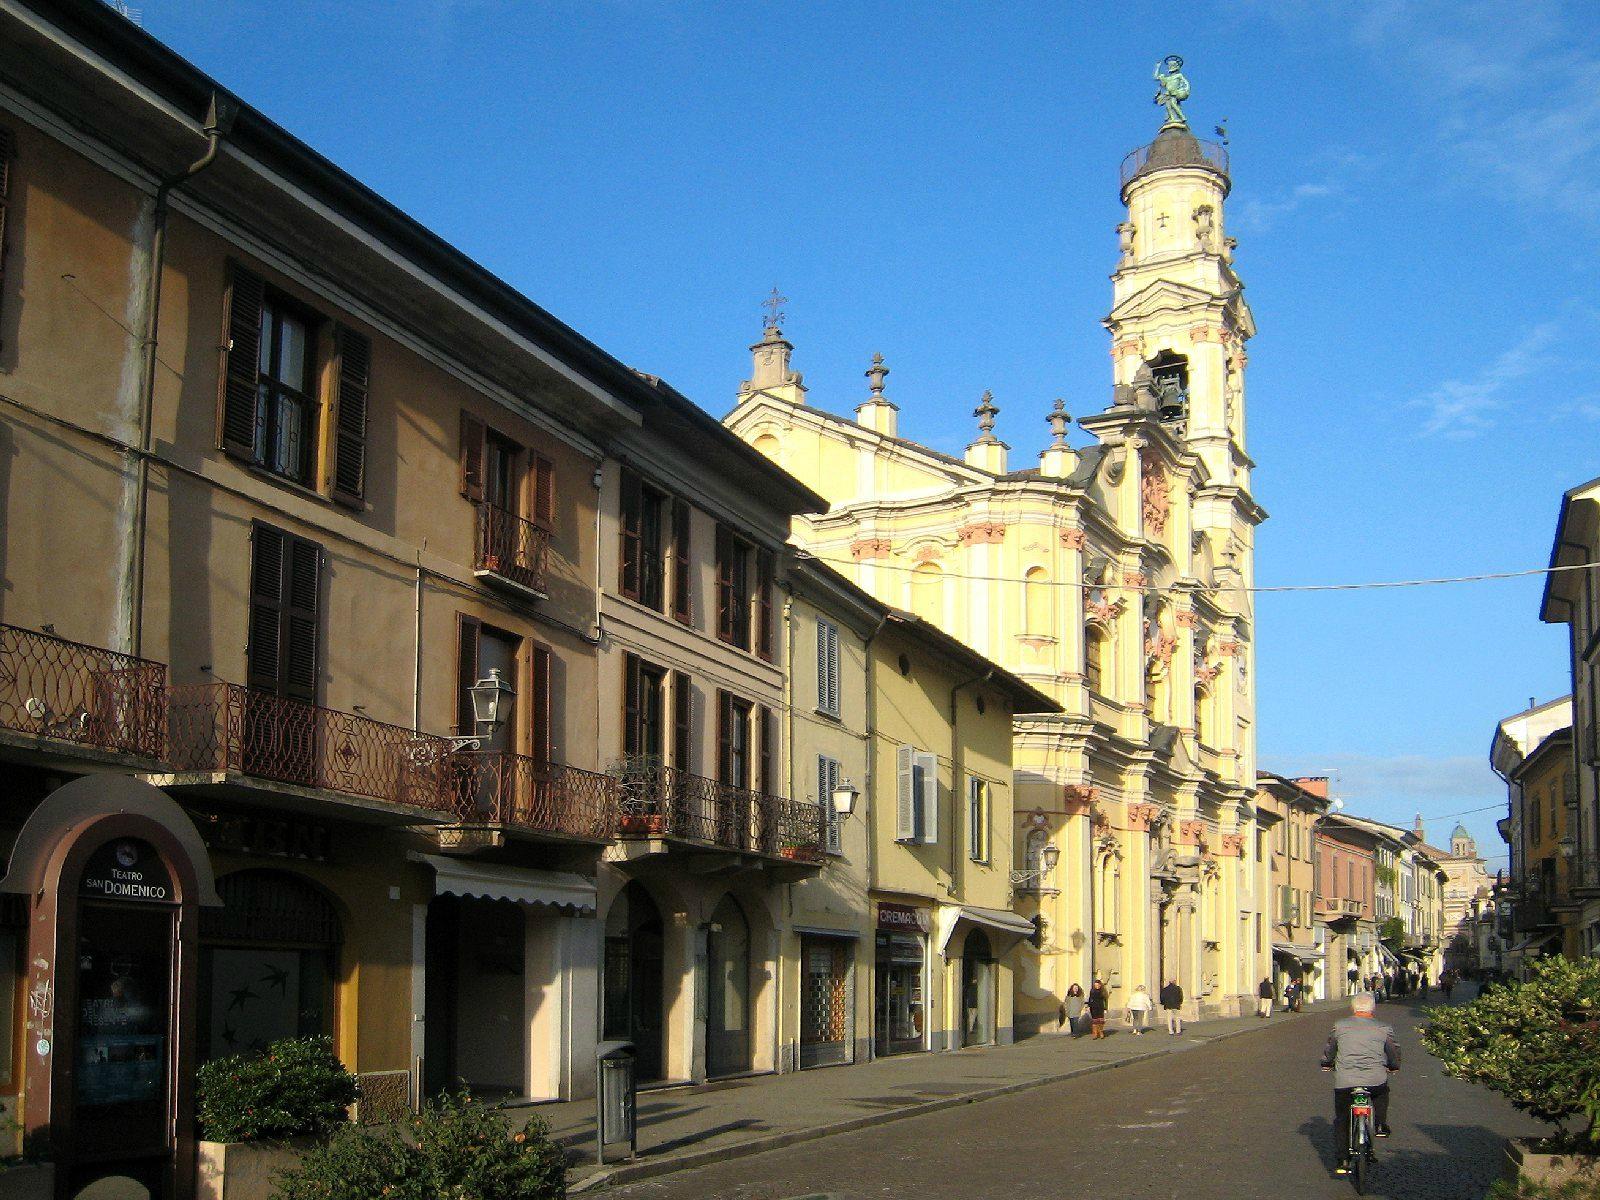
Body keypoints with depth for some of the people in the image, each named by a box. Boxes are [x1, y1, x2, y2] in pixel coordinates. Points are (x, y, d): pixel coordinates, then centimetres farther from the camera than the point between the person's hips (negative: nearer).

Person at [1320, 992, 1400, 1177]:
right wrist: (1393, 1067, 40)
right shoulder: (1384, 1029, 7)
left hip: (1344, 1081, 0)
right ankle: (1380, 1124, 22)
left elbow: (1329, 1049, 19)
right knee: (1382, 1091, 36)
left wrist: (1326, 1064, 38)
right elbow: (1394, 1053, 19)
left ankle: (1343, 1161, 11)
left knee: (1341, 1120, 15)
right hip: (1376, 1081, 0)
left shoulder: (1340, 1026, 8)